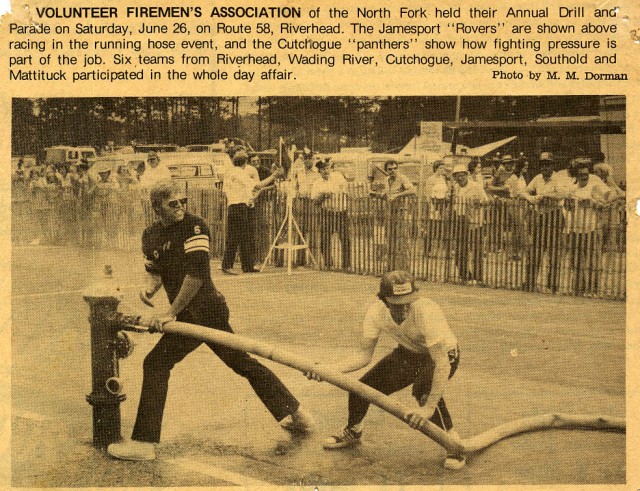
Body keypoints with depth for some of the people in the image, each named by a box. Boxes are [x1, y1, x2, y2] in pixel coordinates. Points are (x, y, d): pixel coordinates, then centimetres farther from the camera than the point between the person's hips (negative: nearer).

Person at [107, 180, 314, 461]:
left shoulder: (194, 226, -13)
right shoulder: (150, 235, 12)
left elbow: (196, 273, -21)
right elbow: (155, 270, 23)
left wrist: (170, 313, -21)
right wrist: (150, 288, -1)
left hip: (200, 310, -9)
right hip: (212, 310, 9)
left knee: (156, 363, -10)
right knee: (243, 362, 15)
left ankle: (144, 443, -9)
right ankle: (295, 414, 26)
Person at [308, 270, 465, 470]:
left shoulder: (426, 312, -39)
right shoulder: (376, 312, -23)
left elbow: (442, 364, -40)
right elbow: (364, 354, -17)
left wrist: (429, 408, -45)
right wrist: (329, 368, -32)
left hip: (443, 354, -5)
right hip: (408, 353, 5)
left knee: (423, 388, -35)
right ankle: (352, 432, 31)